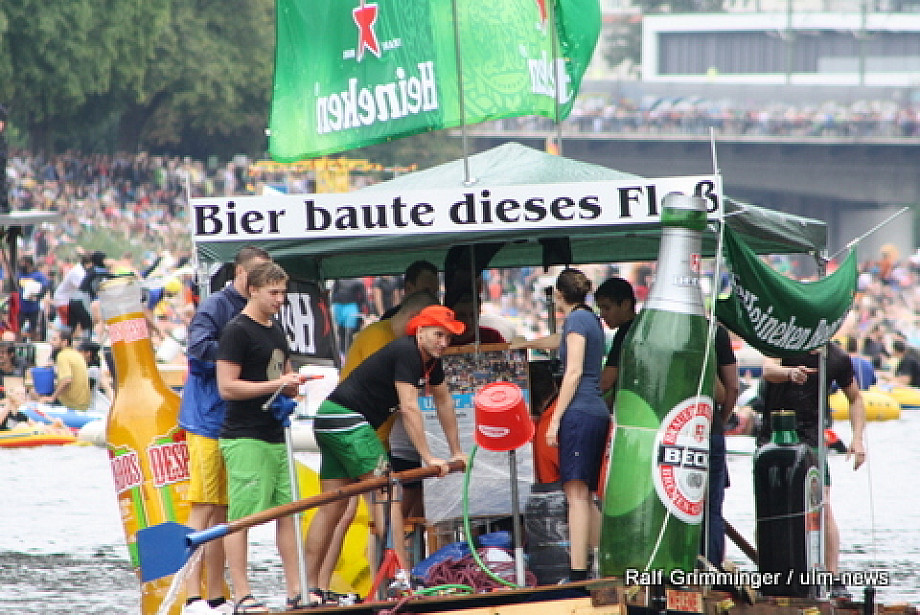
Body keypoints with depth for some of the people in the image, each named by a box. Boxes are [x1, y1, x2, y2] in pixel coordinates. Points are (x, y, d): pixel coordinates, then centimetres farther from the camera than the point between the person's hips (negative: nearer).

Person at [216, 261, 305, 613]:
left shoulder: (276, 331, 18)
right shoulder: (237, 331, -9)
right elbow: (227, 387, -15)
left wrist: (291, 388, 6)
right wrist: (277, 385, -16)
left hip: (276, 436, 9)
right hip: (245, 439, -9)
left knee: (288, 514, 7)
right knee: (241, 517, -7)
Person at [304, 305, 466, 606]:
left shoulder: (430, 359, 14)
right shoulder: (406, 353, -16)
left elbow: (444, 402, 26)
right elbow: (409, 408, -21)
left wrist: (456, 452, 28)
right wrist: (428, 458, -20)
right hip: (345, 419, -10)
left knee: (332, 507, 7)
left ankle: (309, 588, 7)